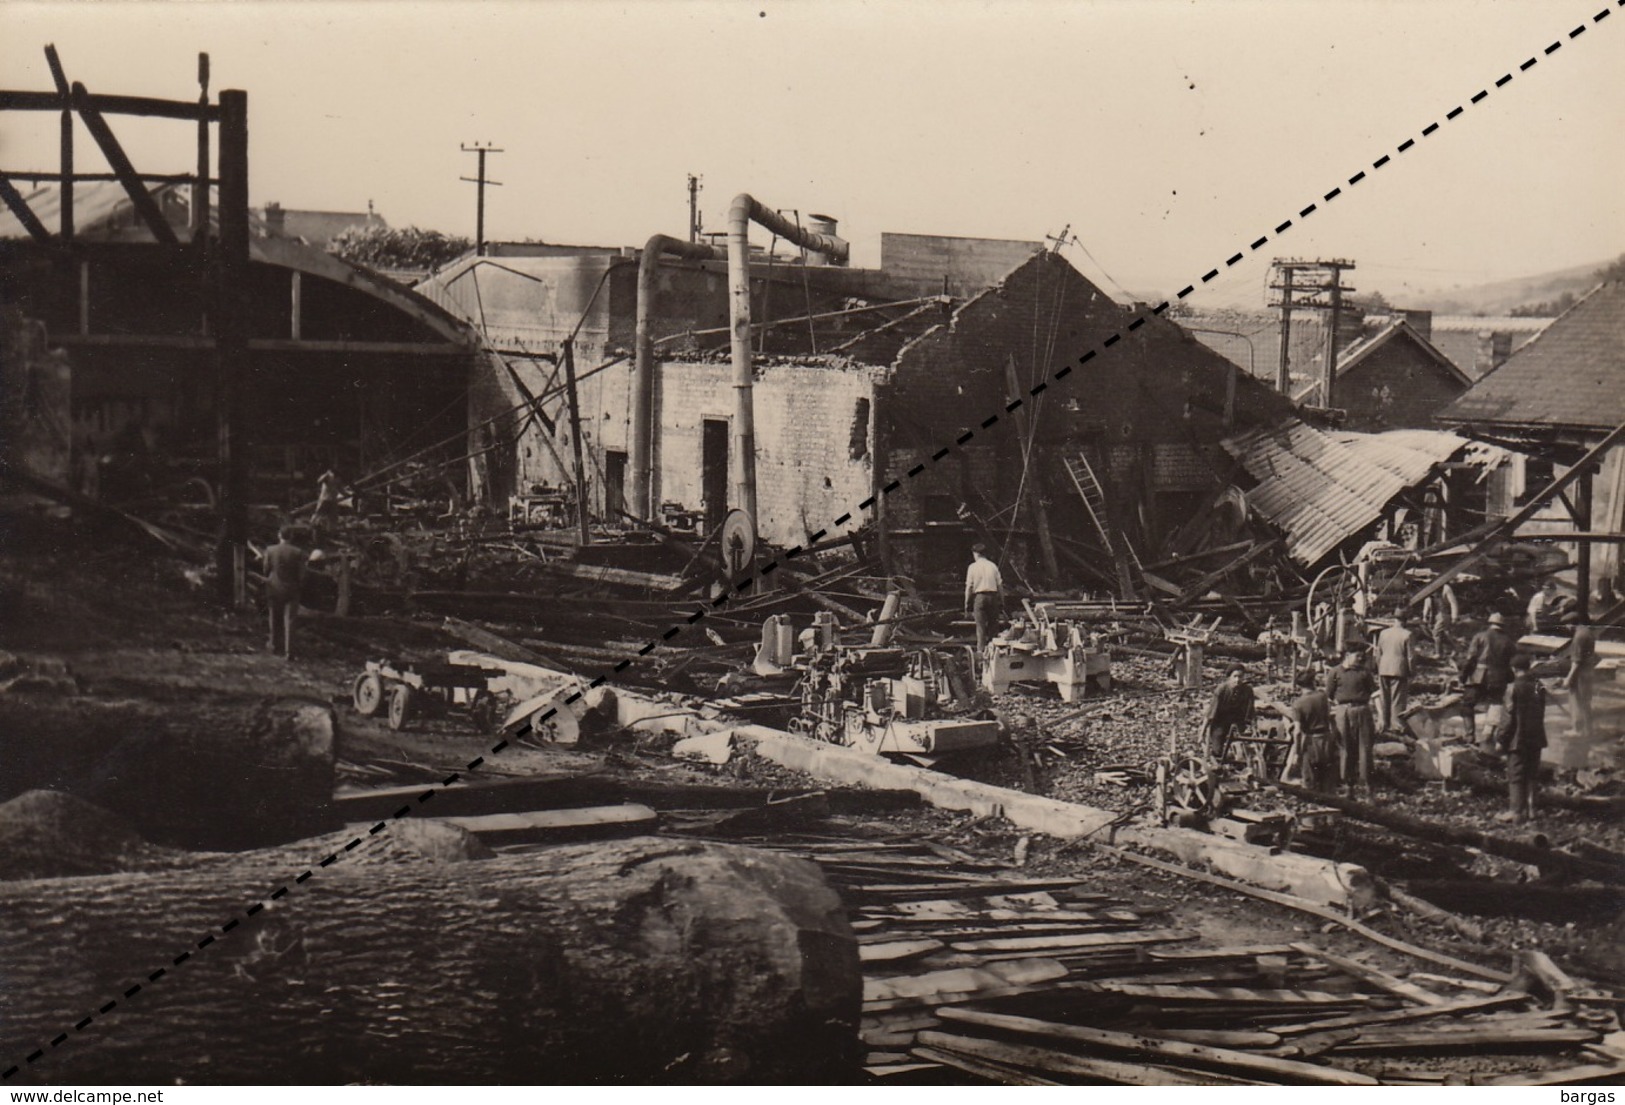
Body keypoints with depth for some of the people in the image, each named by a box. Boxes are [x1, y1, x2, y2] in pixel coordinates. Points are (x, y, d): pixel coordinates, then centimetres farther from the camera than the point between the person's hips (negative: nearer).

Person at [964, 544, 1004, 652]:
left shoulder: (973, 567, -1)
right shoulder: (993, 566, 8)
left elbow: (969, 586, -2)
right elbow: (999, 584, 6)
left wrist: (967, 603, 4)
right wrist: (1002, 598, 13)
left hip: (979, 597, -3)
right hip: (993, 596, 3)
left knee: (980, 625, -2)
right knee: (992, 624, 10)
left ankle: (981, 649, -6)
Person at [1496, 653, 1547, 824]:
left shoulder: (1514, 688, -15)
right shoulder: (1539, 686, 4)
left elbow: (1508, 717, -14)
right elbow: (1541, 713, 10)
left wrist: (1500, 738, -5)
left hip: (1518, 739, -6)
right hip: (1536, 738, 6)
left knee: (1515, 777, 1)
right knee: (1531, 775, 15)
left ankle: (1516, 811, 2)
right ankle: (1530, 809, 18)